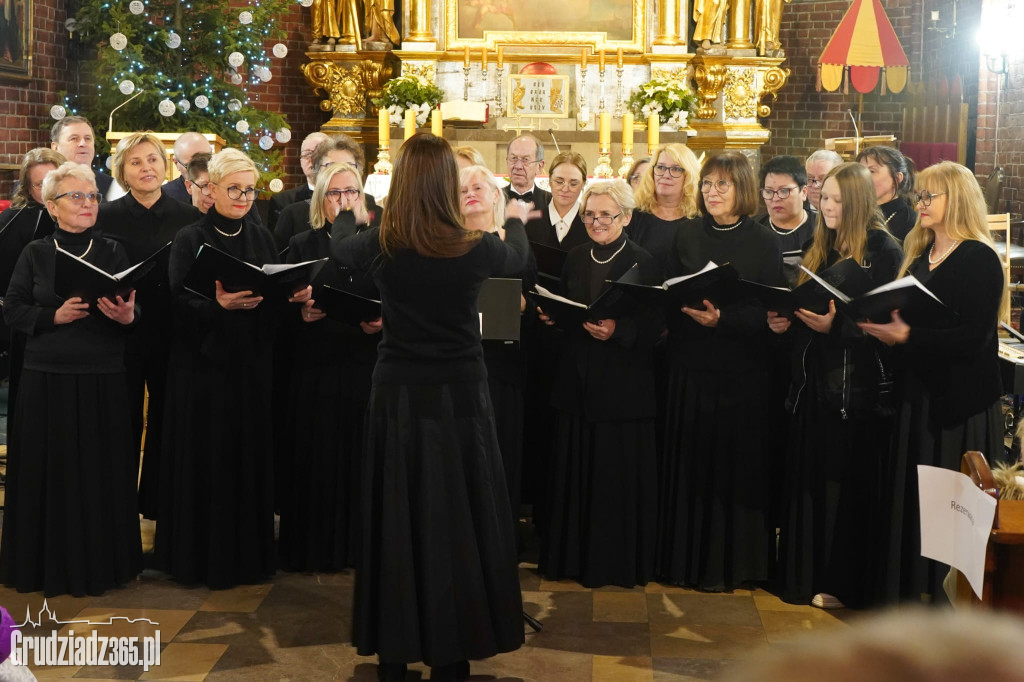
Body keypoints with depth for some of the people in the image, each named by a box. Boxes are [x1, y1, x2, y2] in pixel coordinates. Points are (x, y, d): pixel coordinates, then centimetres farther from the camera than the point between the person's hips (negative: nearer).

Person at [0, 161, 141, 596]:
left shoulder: (112, 253, 6)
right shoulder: (35, 254, 4)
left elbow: (134, 309, 1)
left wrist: (127, 315, -22)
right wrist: (55, 316, -14)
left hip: (102, 380, 1)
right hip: (47, 380, 0)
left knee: (101, 471, 3)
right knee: (49, 470, 4)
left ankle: (100, 561, 17)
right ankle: (50, 564, 17)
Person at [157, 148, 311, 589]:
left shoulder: (262, 240, 11)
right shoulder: (190, 241, -3)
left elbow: (277, 300, 11)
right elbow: (179, 305, -11)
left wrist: (296, 295, -10)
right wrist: (219, 304, -28)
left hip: (252, 364, 4)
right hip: (204, 364, -4)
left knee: (251, 455, 6)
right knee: (207, 459, 0)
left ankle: (249, 552, 18)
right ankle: (203, 556, 12)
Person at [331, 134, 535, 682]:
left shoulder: (381, 246, -8)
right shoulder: (475, 248, -11)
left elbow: (338, 248, 17)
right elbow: (517, 260, 14)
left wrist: (347, 212, 39)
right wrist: (516, 219, 36)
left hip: (398, 396, 2)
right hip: (458, 397, -1)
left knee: (395, 519, 11)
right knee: (457, 522, 8)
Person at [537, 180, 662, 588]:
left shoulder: (642, 263, -7)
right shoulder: (576, 259, 11)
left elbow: (653, 327, -10)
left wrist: (617, 330, -25)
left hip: (624, 383, -5)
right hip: (578, 380, 5)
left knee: (618, 473, 1)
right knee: (575, 470, 9)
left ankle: (619, 562, 14)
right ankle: (574, 556, 22)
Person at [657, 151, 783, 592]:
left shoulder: (763, 242, -2)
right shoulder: (687, 236, 8)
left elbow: (768, 313, -7)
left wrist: (722, 319, -20)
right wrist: (687, 309, -9)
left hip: (741, 369, -3)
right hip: (690, 362, 3)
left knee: (733, 461, 2)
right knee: (687, 460, 5)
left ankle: (728, 562, 14)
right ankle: (685, 556, 18)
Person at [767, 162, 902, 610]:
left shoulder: (883, 251, -6)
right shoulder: (821, 250, 15)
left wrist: (835, 326, -23)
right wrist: (786, 320, 0)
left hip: (859, 385, -6)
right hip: (815, 382, 7)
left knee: (850, 482, -1)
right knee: (810, 479, 9)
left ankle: (845, 583, 9)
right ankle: (806, 574, 18)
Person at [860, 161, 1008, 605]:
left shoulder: (978, 259, -11)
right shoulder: (918, 255, 13)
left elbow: (972, 338, -20)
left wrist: (909, 336, -24)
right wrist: (887, 329, -4)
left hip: (961, 399, -8)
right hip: (919, 393, 8)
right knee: (911, 497, 11)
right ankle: (910, 590, 21)